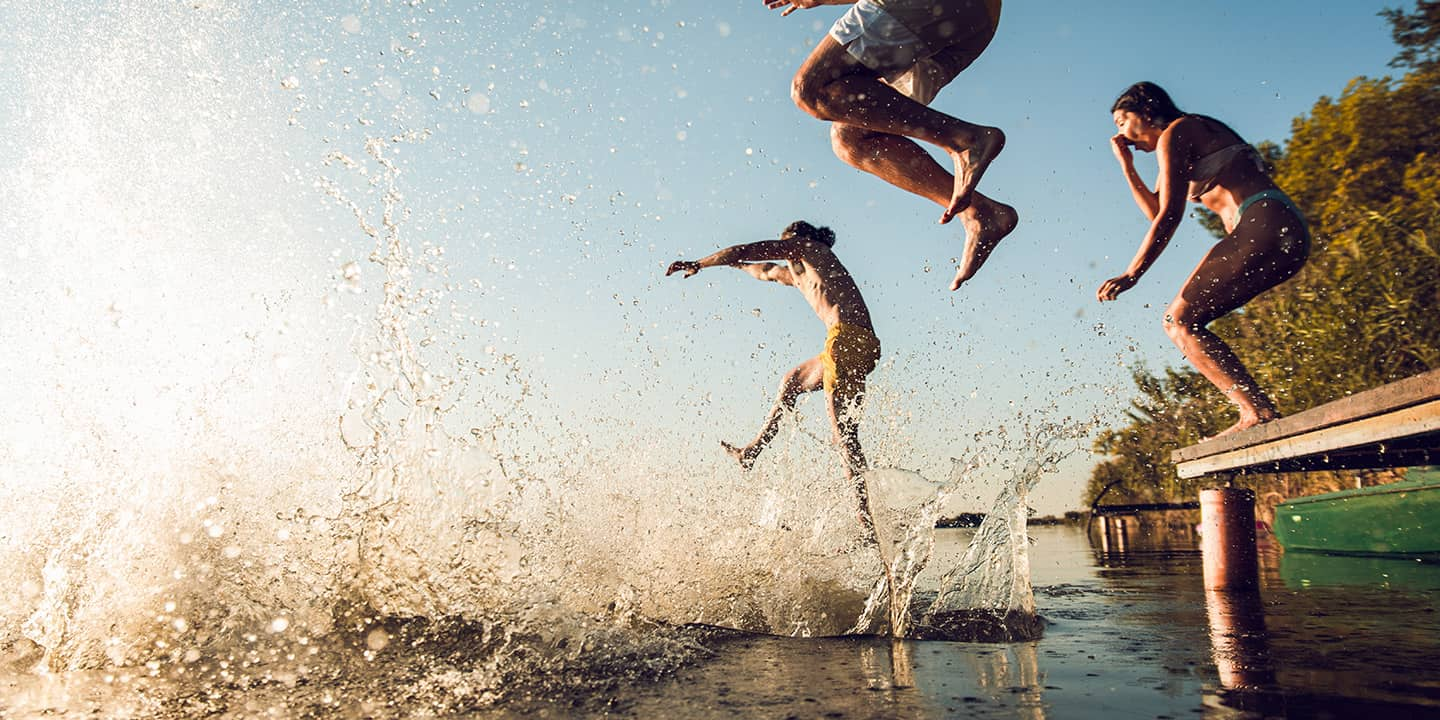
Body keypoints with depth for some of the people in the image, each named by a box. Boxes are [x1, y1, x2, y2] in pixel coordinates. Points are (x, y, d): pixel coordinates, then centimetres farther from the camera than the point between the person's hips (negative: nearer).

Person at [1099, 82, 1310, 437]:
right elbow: (1156, 211, 34)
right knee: (1183, 319, 9)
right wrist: (1126, 165, 31)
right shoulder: (1199, 134, 30)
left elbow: (1170, 214, -10)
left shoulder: (1174, 134, 1)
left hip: (1263, 227, -10)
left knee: (1180, 321, -11)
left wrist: (1131, 274, -13)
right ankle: (1257, 411, 0)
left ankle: (1258, 412, -20)